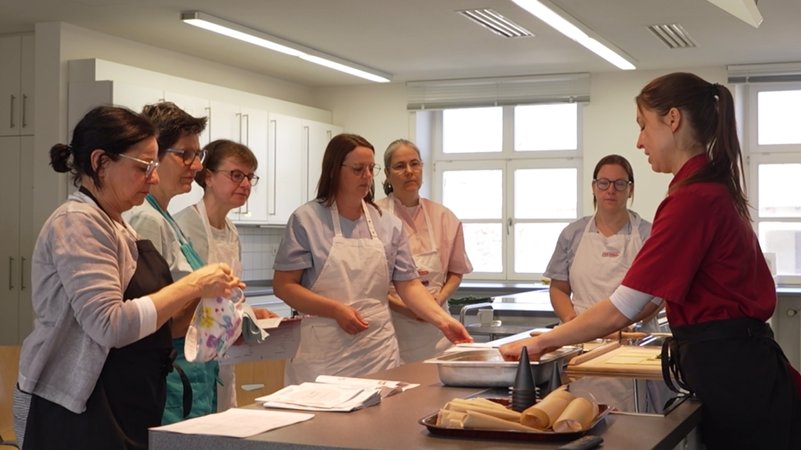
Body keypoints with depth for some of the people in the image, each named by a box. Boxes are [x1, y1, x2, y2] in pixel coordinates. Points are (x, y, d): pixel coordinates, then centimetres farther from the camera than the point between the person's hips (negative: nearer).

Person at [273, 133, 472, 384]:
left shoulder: (388, 225, 8)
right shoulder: (306, 220, -3)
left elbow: (408, 284, 6)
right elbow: (283, 285, -5)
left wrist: (443, 320, -9)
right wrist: (336, 310, -16)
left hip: (379, 351, 3)